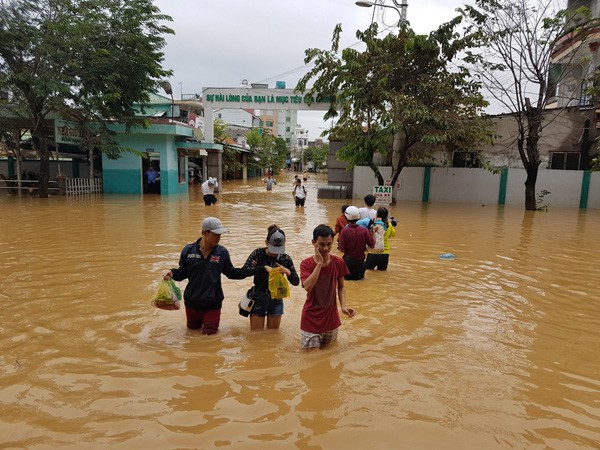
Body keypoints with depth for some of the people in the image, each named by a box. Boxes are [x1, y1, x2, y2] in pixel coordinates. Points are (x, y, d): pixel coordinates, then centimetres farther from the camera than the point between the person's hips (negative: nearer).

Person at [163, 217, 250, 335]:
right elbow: (183, 272, 1)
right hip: (192, 301, 1)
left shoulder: (222, 252, -7)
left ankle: (209, 321, 41)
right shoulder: (188, 250, -8)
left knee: (209, 332, 9)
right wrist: (172, 273, -19)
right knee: (192, 328, 19)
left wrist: (248, 271, -11)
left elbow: (231, 273, 0)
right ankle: (200, 320, 51)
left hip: (213, 303, -1)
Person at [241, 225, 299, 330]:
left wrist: (288, 272, -23)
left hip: (276, 300, 2)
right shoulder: (258, 254, -10)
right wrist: (264, 267, -33)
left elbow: (296, 282, -3)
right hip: (258, 299, -2)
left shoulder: (285, 258, -5)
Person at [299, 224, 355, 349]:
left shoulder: (338, 262, -8)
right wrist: (319, 264, -30)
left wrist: (343, 306, -13)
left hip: (331, 315, 3)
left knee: (329, 343, 18)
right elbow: (307, 287, -30)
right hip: (311, 316, -3)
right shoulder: (306, 264, -15)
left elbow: (341, 287, 3)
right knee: (311, 348, 3)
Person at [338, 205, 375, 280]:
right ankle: (358, 275, -1)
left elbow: (342, 249, -13)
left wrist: (339, 242, 6)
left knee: (347, 276, 23)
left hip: (348, 260, -1)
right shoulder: (364, 230, -10)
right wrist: (372, 232, 7)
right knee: (360, 276, 24)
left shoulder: (344, 230, -15)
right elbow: (372, 245, -2)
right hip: (360, 260, 1)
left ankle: (349, 275, -2)